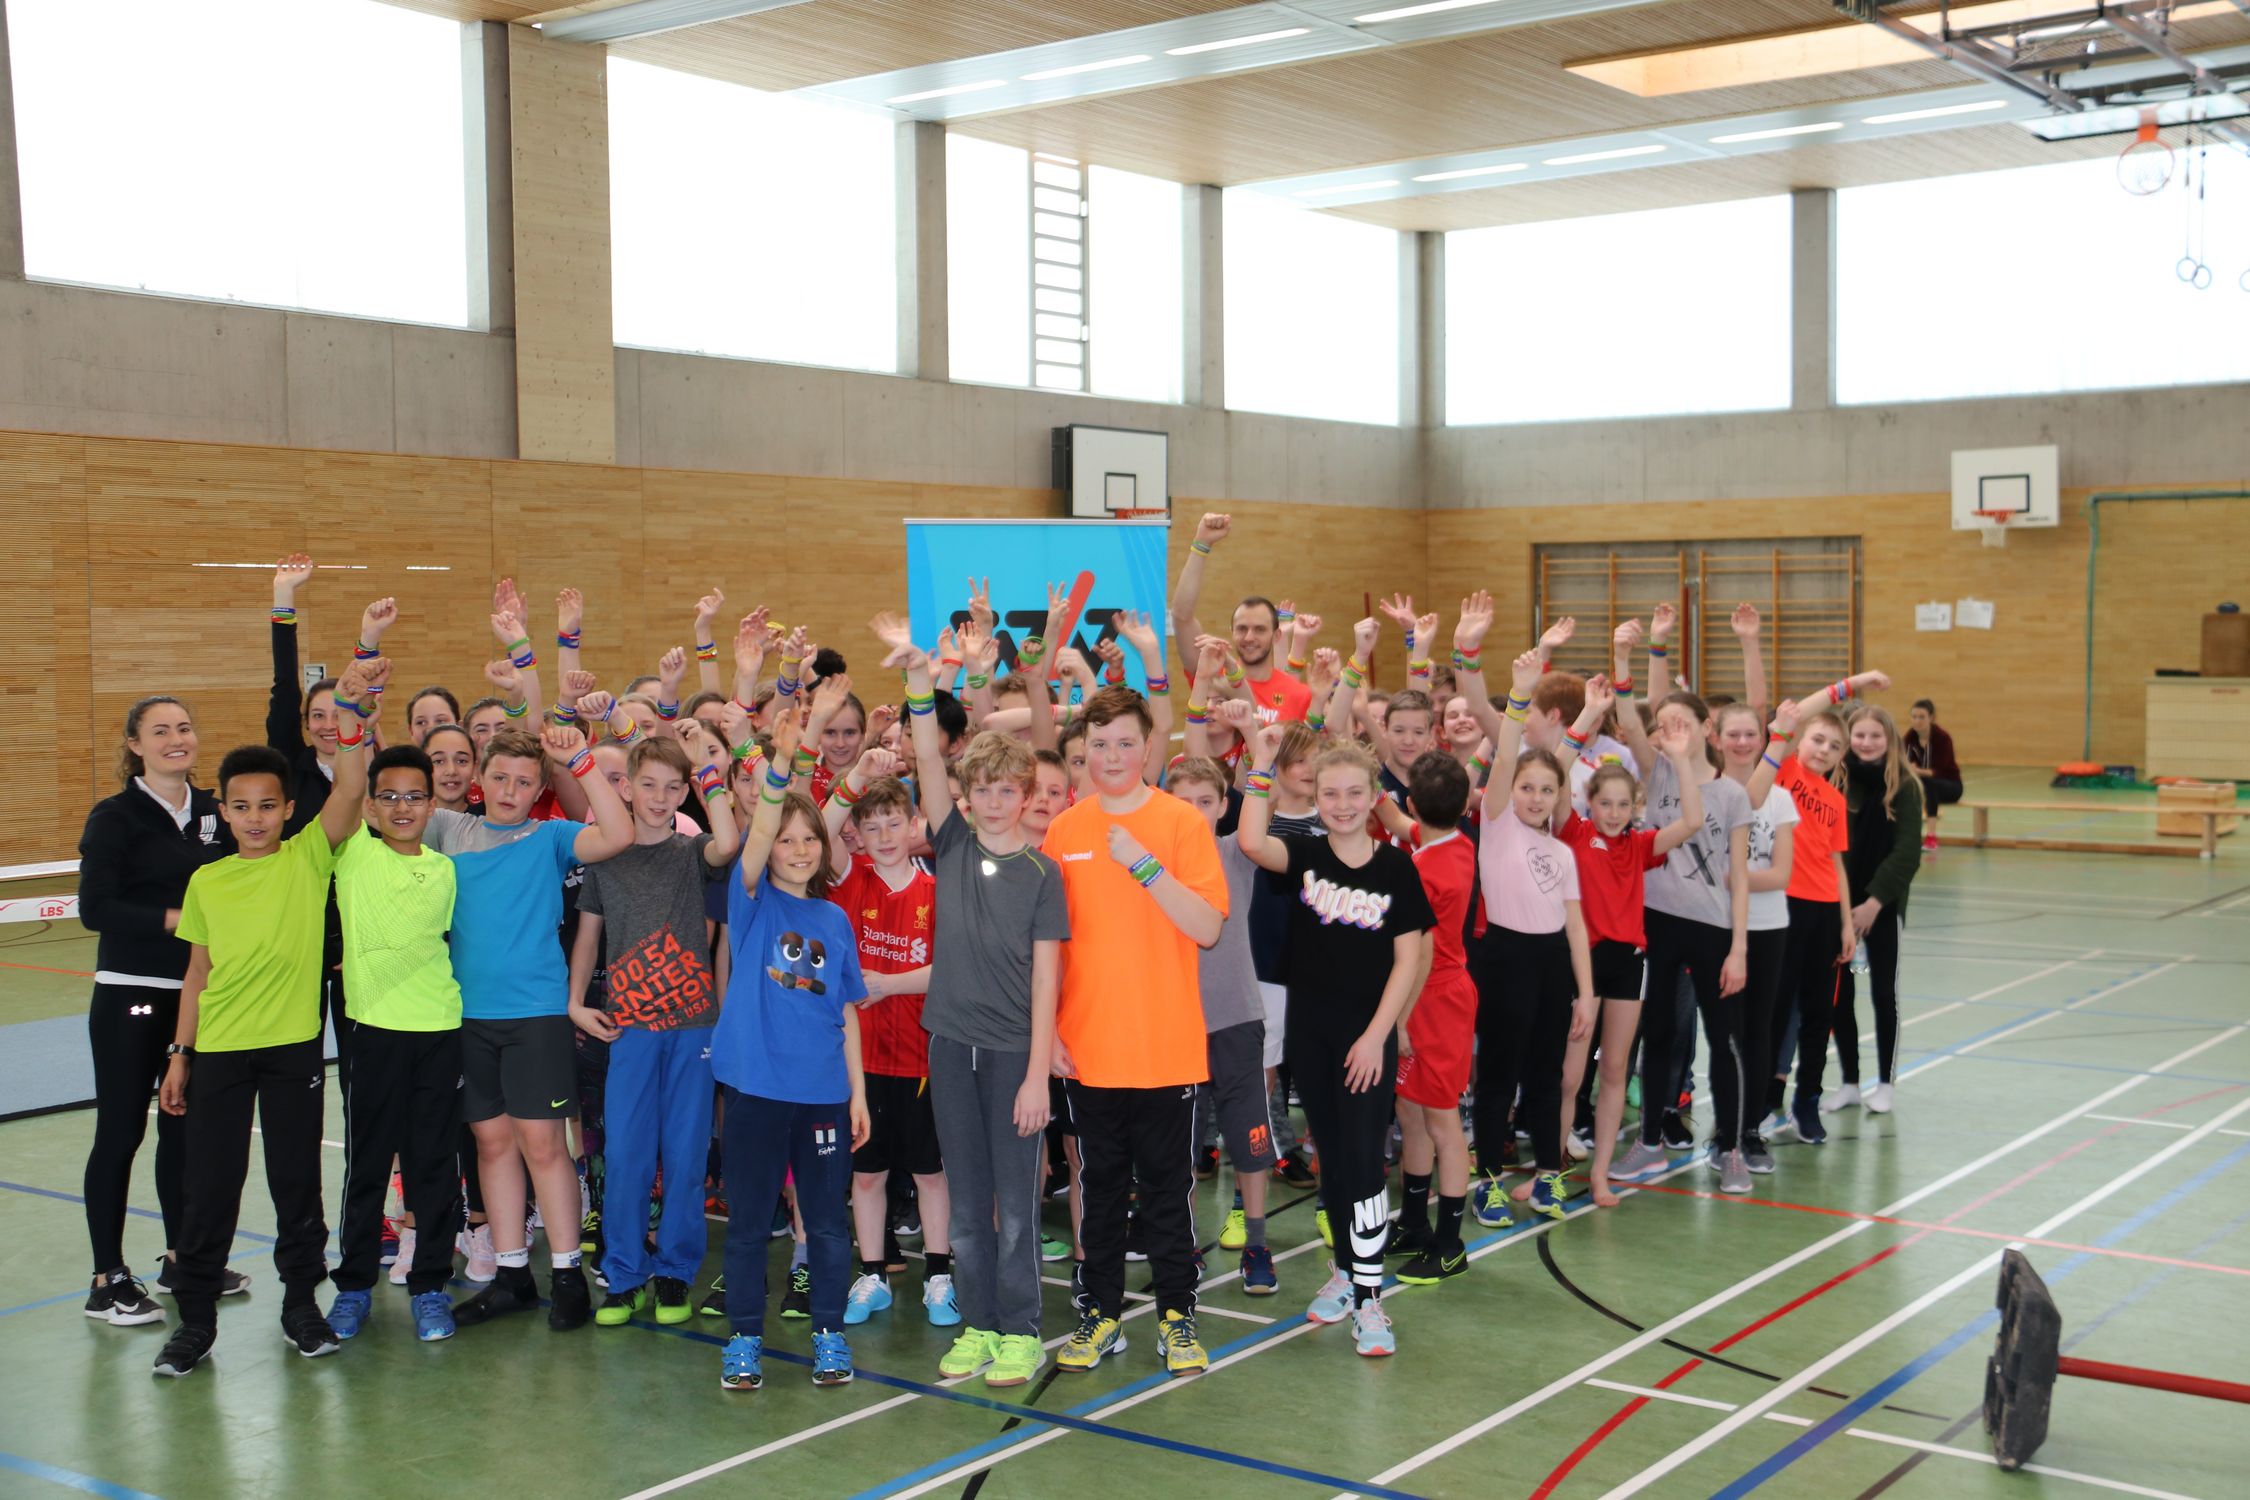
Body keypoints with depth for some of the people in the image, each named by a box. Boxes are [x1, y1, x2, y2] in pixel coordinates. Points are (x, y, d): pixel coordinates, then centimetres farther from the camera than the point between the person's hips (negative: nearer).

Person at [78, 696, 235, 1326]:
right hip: (131, 995, -5)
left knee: (186, 1126, 13)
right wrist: (178, 919, -21)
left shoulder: (214, 813, 7)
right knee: (120, 1132, 0)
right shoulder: (115, 818, -7)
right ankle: (108, 1281, 8)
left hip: (201, 992, 5)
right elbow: (95, 909, -15)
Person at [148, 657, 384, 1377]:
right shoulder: (206, 881, 5)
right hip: (218, 1051, 2)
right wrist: (179, 1054, 9)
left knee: (297, 1182, 8)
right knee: (209, 1187, 5)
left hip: (294, 1047, -2)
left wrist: (353, 715, -33)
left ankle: (301, 1302, 24)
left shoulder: (309, 856, -2)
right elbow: (198, 973, 10)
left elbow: (349, 790, -19)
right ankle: (196, 1317, 17)